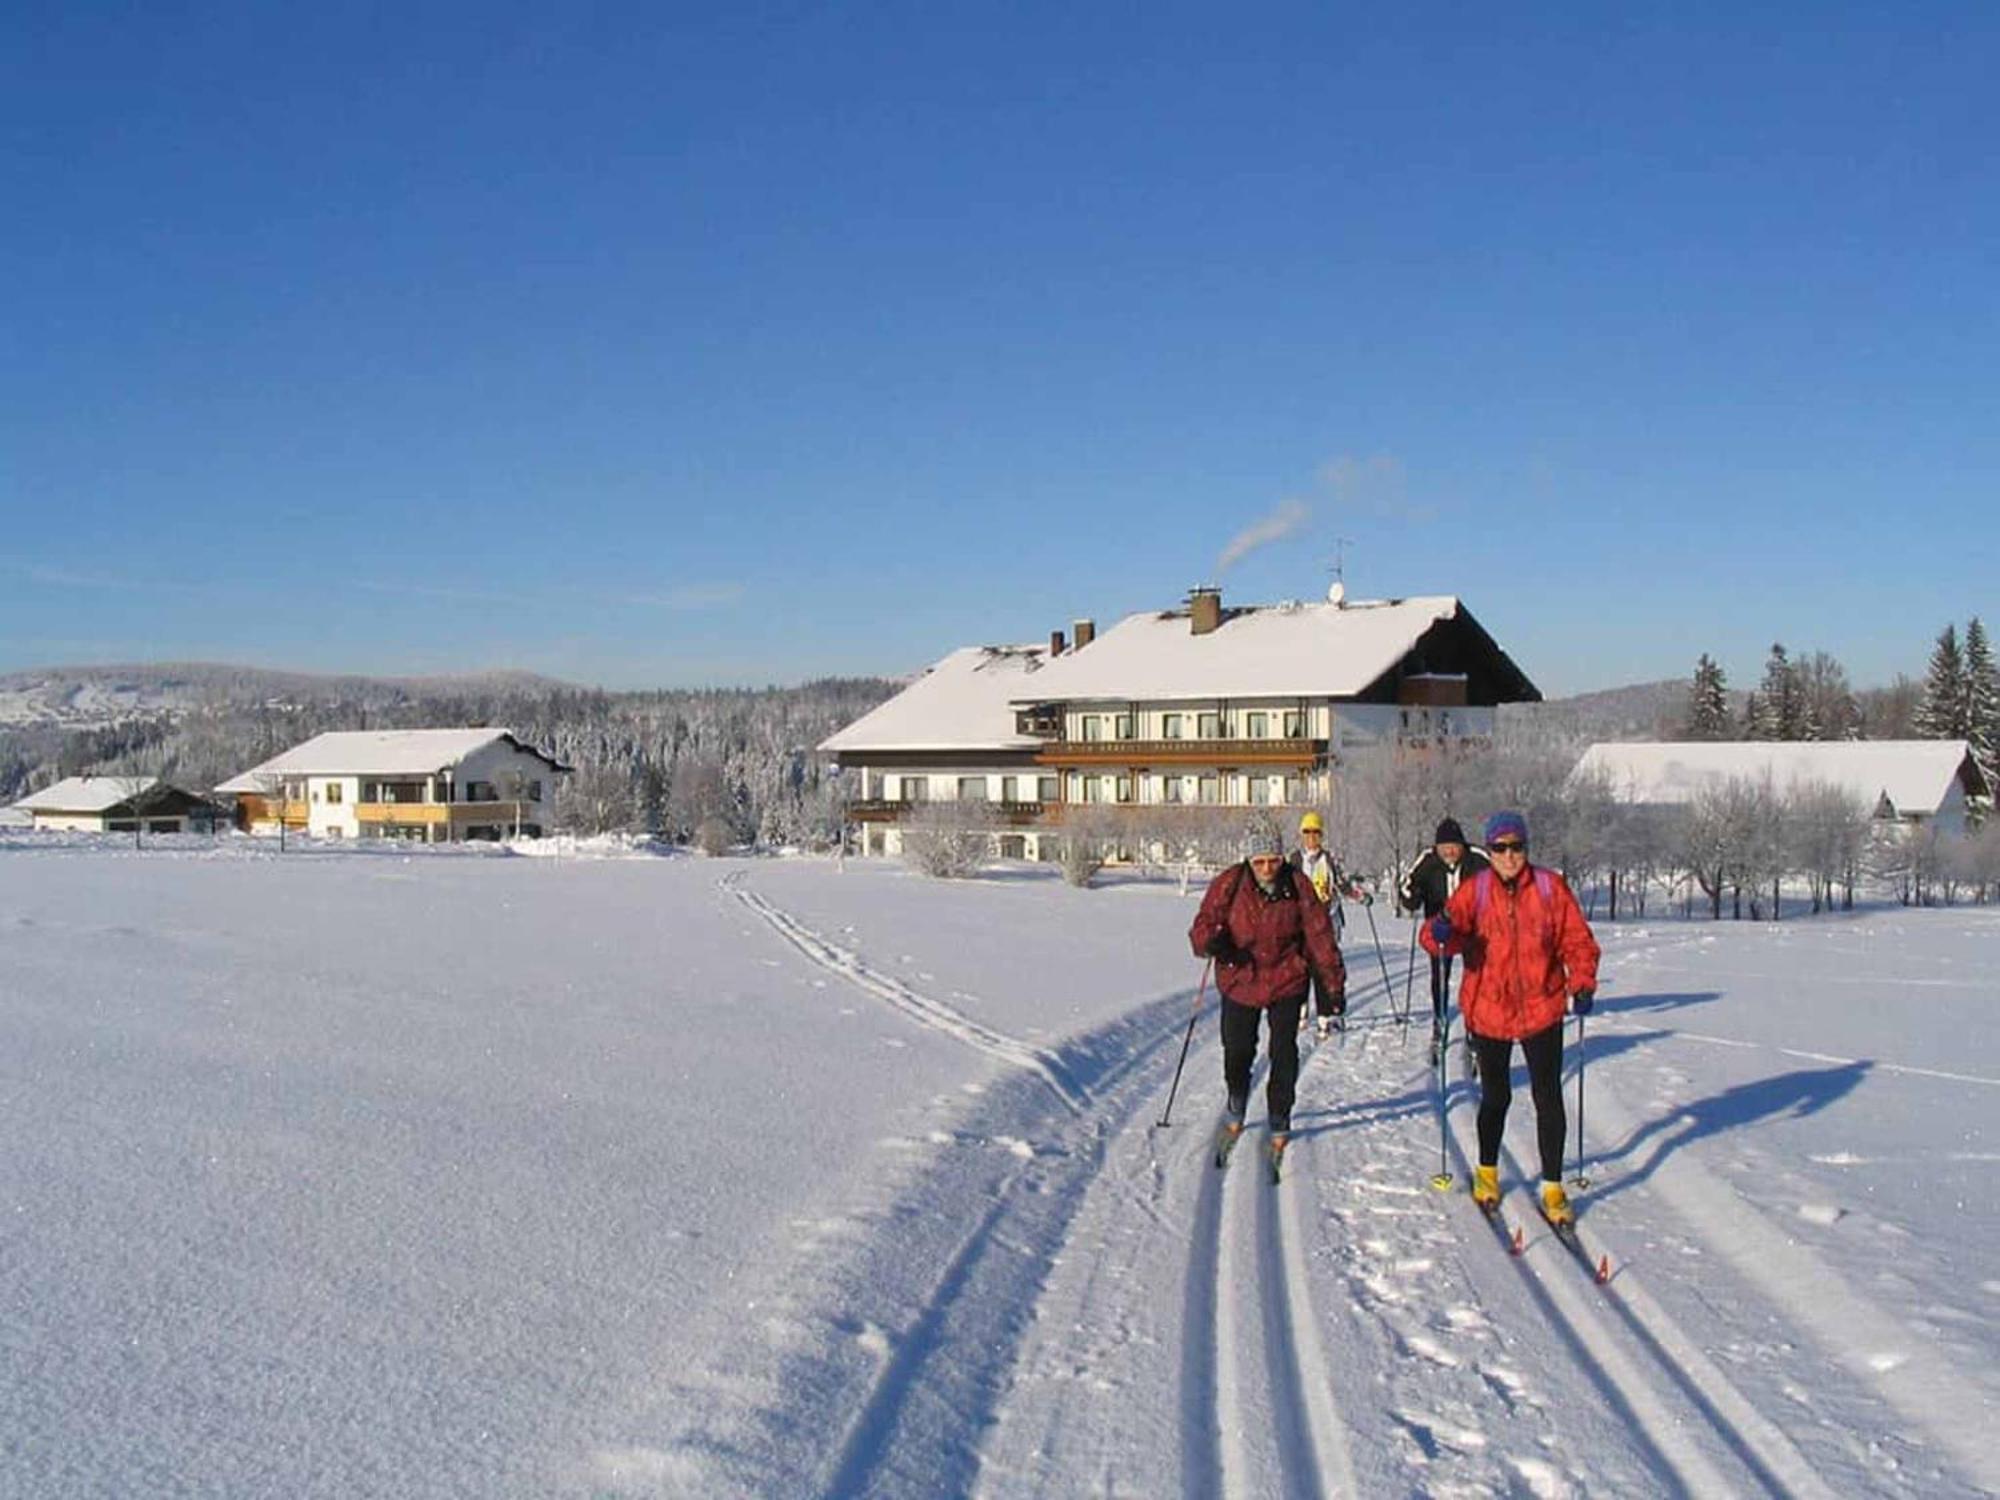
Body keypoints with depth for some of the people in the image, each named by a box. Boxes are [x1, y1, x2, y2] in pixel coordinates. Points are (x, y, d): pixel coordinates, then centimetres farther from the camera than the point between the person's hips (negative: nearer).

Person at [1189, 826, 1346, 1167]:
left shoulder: (1297, 888, -9)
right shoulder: (1229, 884, -11)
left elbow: (1320, 936, -5)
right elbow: (1204, 923, -6)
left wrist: (1334, 983, -4)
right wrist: (1212, 942, -30)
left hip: (1286, 981, 0)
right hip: (1240, 980, 1)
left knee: (1283, 1054, 1)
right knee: (1237, 1050, 10)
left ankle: (1280, 1122, 18)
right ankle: (1235, 1111, 36)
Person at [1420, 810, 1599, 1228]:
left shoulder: (1551, 888, -3)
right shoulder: (1474, 890, -3)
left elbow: (1578, 941, 1)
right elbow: (1454, 930, -13)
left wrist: (1582, 983, -13)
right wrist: (1440, 934, -36)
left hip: (1542, 1009, 0)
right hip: (1489, 1010, 0)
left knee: (1548, 1098, 2)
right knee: (1495, 1096, 14)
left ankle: (1553, 1187, 13)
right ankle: (1487, 1172, 34)